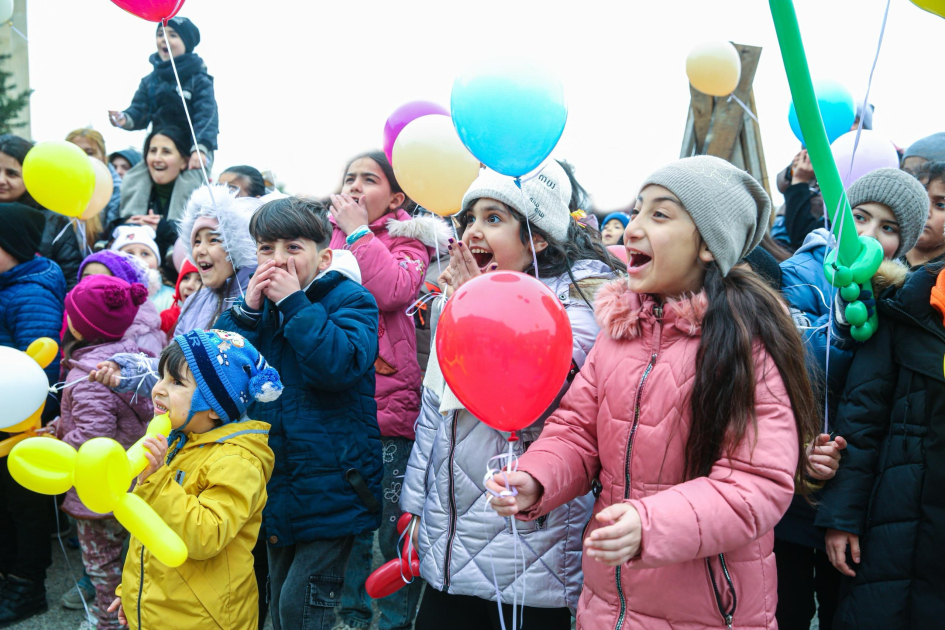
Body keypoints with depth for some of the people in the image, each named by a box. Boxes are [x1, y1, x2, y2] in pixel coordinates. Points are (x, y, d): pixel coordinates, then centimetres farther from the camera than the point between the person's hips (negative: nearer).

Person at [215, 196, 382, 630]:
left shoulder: (350, 300, -11)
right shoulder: (259, 303, 7)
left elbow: (341, 365, -29)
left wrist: (294, 302, -24)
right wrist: (248, 310, -14)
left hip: (331, 488, -6)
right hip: (277, 488, 7)